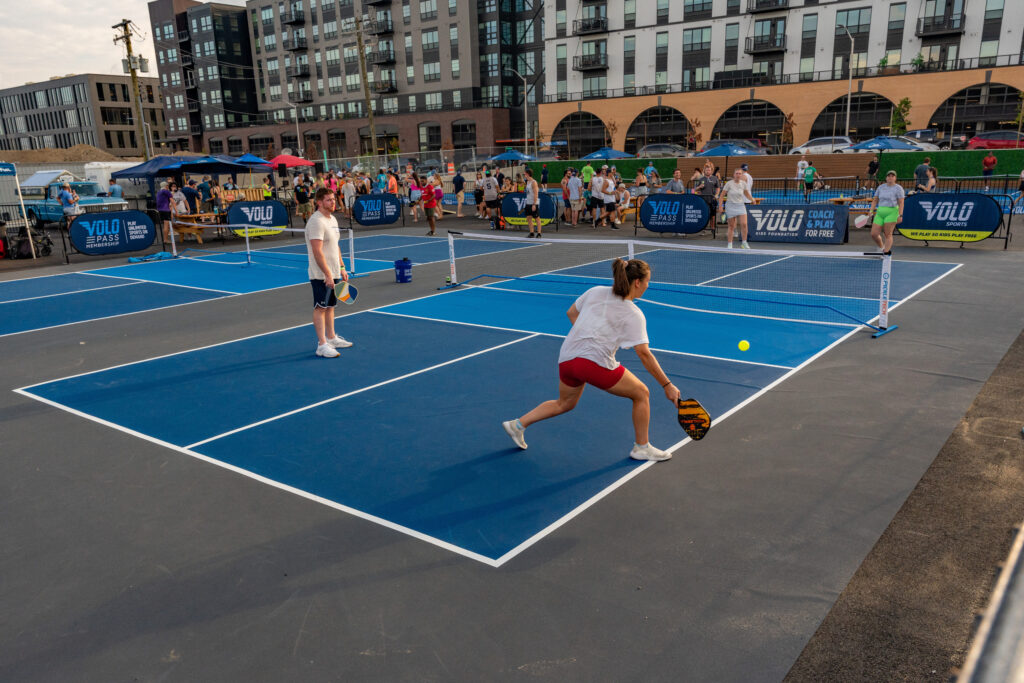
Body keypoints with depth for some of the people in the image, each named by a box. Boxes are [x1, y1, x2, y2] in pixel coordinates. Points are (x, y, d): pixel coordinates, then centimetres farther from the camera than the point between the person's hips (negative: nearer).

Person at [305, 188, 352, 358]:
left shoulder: (332, 219, 14)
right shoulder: (316, 221, -17)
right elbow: (317, 252, -23)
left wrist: (342, 268, 18)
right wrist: (328, 274, -25)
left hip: (333, 273, 9)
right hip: (321, 275, -9)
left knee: (330, 306, 16)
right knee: (321, 307, -5)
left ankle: (332, 338, 27)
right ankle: (322, 345, -2)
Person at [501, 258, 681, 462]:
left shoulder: (596, 292, 12)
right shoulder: (634, 315, -4)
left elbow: (571, 313, 24)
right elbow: (644, 354, -8)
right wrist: (667, 385, -5)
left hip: (566, 358, 7)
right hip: (596, 361, -6)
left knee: (564, 403, 31)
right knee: (641, 394, 13)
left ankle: (518, 424, 27)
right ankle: (641, 447, 21)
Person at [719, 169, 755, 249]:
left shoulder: (743, 183, 2)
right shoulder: (729, 183, -8)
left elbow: (747, 194, 19)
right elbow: (722, 196, -3)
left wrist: (752, 200, 10)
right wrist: (720, 206, -9)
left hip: (741, 205, 3)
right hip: (731, 205, -3)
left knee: (744, 224, -11)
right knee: (732, 226, 2)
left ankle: (744, 243, 1)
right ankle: (729, 244, 13)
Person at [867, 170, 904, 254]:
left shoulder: (898, 188, 0)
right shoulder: (880, 187, 13)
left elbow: (901, 203, -5)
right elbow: (875, 200, 16)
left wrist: (900, 215, -12)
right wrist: (871, 210, 4)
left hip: (892, 212, -4)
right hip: (880, 213, 5)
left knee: (888, 234, -7)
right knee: (874, 234, 0)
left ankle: (886, 251, -2)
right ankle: (881, 247, 23)